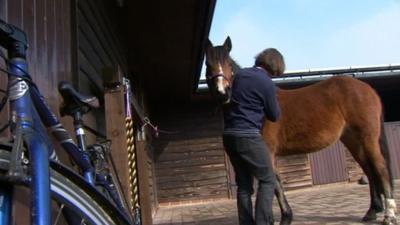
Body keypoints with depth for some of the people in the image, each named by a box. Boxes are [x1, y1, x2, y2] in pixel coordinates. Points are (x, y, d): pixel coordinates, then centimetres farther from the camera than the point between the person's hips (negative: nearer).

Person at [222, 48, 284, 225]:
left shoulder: (239, 74, 12)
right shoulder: (267, 84, -8)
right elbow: (274, 116, 3)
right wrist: (273, 103, 20)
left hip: (229, 135, 7)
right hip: (248, 136, -7)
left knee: (244, 184, 13)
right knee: (268, 180, 6)